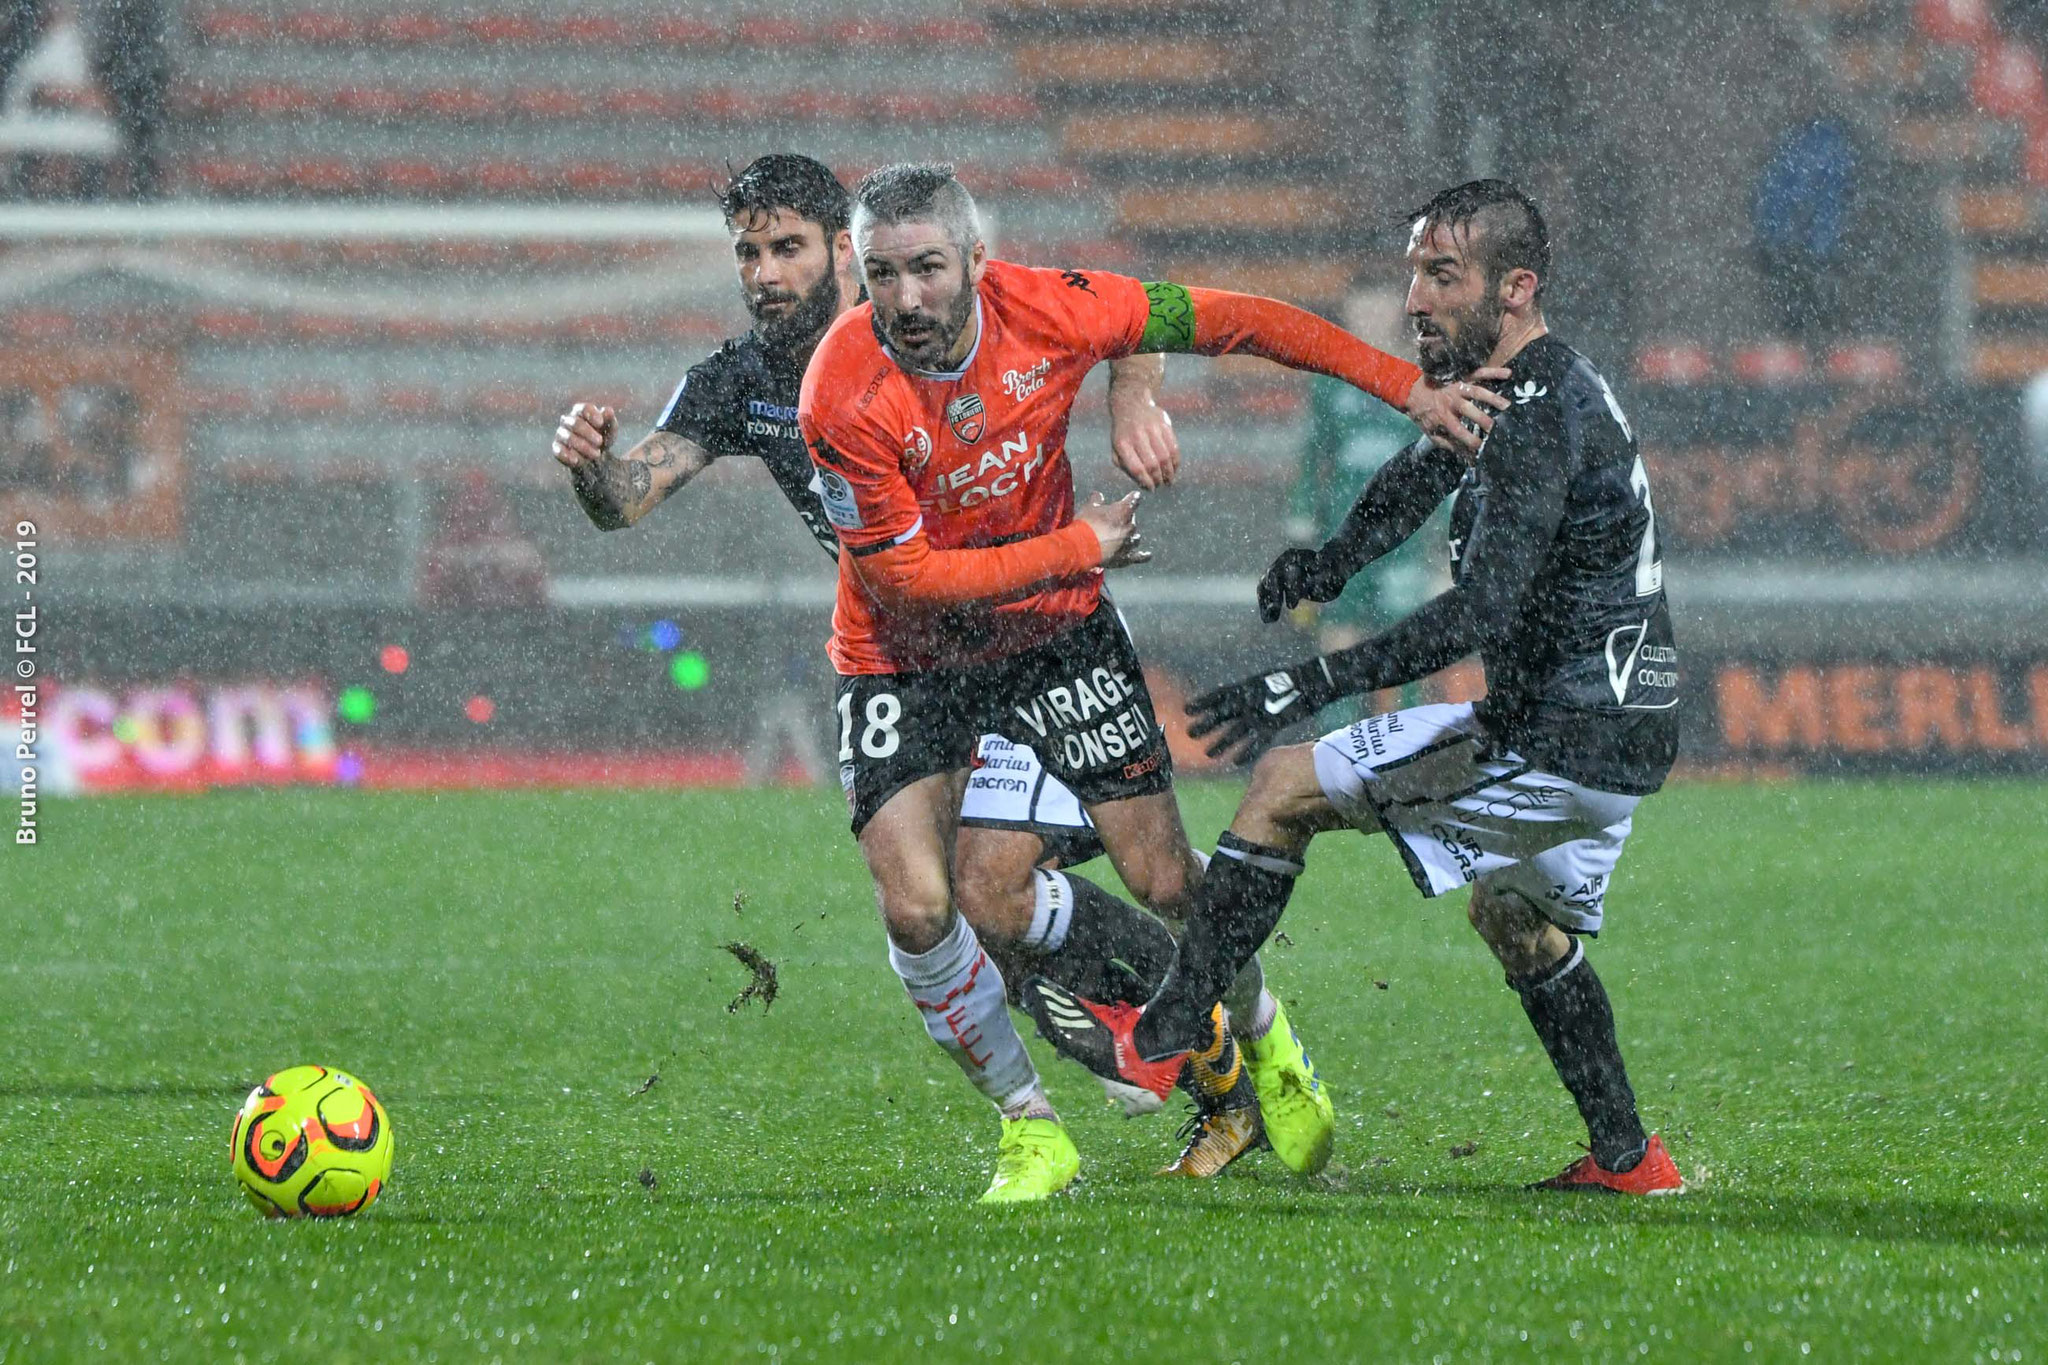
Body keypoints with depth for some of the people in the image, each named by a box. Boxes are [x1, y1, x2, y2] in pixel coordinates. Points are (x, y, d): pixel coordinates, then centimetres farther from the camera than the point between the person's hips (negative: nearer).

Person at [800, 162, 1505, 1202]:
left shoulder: (1048, 310, -19)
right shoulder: (846, 397, -27)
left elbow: (1227, 322, -7)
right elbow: (899, 575, -22)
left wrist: (1406, 387, -7)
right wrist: (1076, 548, -19)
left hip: (1056, 634, 2)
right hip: (908, 661, -2)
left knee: (1164, 879, -1)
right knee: (916, 908, -17)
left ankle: (1262, 1038, 30)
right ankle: (1030, 1127, 4)